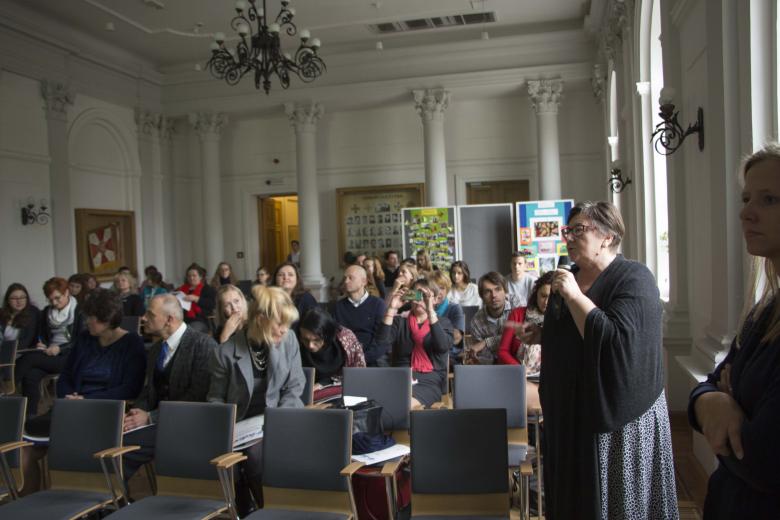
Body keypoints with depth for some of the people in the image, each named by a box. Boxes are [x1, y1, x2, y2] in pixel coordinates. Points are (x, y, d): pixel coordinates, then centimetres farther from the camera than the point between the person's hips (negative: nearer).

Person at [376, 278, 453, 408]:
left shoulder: (443, 322, 15)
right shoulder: (399, 321, 16)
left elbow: (443, 346, -9)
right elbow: (382, 345, -4)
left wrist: (430, 311, -17)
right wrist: (392, 309, -10)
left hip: (429, 380, -1)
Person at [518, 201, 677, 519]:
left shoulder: (633, 279, -13)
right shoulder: (568, 278, 9)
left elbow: (618, 341, -28)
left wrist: (575, 296, -25)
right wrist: (542, 335, 5)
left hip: (617, 416, -7)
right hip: (570, 412, 7)